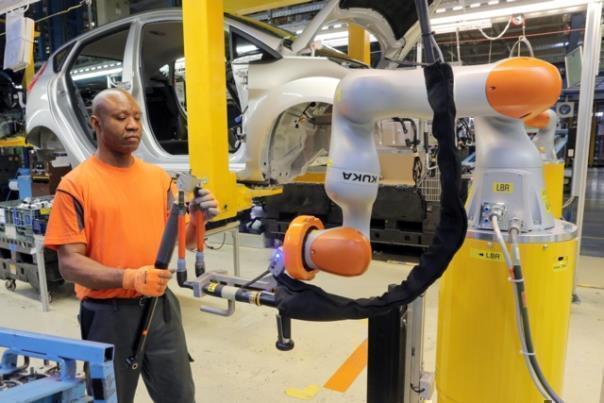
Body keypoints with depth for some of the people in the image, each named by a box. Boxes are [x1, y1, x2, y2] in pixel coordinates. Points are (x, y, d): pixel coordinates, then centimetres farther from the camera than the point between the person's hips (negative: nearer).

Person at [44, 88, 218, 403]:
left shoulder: (159, 176, 6)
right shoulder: (75, 185, -9)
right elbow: (69, 263, -13)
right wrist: (129, 278, -27)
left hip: (160, 307, 5)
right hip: (109, 314, -4)